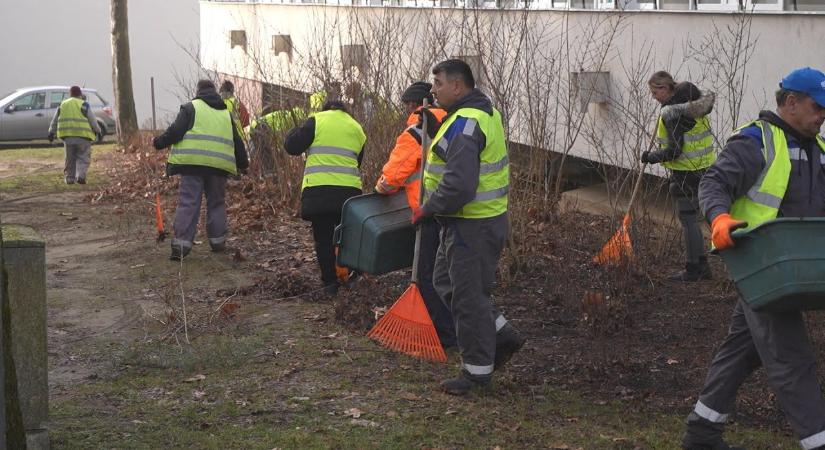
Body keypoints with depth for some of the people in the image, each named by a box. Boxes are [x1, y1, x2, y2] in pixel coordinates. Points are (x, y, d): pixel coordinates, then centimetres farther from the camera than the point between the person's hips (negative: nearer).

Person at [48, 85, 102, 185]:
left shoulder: (63, 105, 14)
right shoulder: (84, 105, 0)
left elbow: (55, 120, 18)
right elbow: (92, 120, -2)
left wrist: (51, 132, 26)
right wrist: (98, 132, 6)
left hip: (67, 136, 4)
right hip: (82, 136, -4)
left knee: (69, 159, 13)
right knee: (83, 158, 2)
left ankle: (69, 178, 11)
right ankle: (81, 176, -15)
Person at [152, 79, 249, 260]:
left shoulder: (191, 108, 4)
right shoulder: (226, 114, 20)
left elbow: (176, 131, -6)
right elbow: (237, 142, 24)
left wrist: (159, 142, 9)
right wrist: (243, 163, 36)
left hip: (192, 164, -4)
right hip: (219, 165, 4)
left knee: (188, 203, -5)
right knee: (216, 203, 18)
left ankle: (181, 244, -12)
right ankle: (217, 241, 19)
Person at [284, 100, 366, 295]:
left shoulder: (317, 120, 3)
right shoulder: (357, 128, 18)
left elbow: (292, 146, 1)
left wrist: (295, 132, 20)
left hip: (319, 190, -3)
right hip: (350, 190, 3)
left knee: (324, 239, 5)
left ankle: (330, 282, 3)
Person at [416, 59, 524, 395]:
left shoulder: (464, 124, -22)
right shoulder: (485, 113, 13)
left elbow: (458, 185, -30)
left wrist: (427, 209, -15)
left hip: (472, 225, -11)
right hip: (487, 217, 11)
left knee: (468, 295, 0)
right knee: (446, 282, 21)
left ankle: (477, 370, 11)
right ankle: (502, 338, 24)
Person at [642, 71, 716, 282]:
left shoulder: (672, 113, -19)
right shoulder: (693, 105, 9)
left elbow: (673, 151, -20)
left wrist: (650, 157, -6)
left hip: (686, 173, -9)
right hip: (704, 169, 9)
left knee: (688, 219, -1)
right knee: (692, 219, 16)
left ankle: (693, 270, 4)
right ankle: (701, 266, 21)